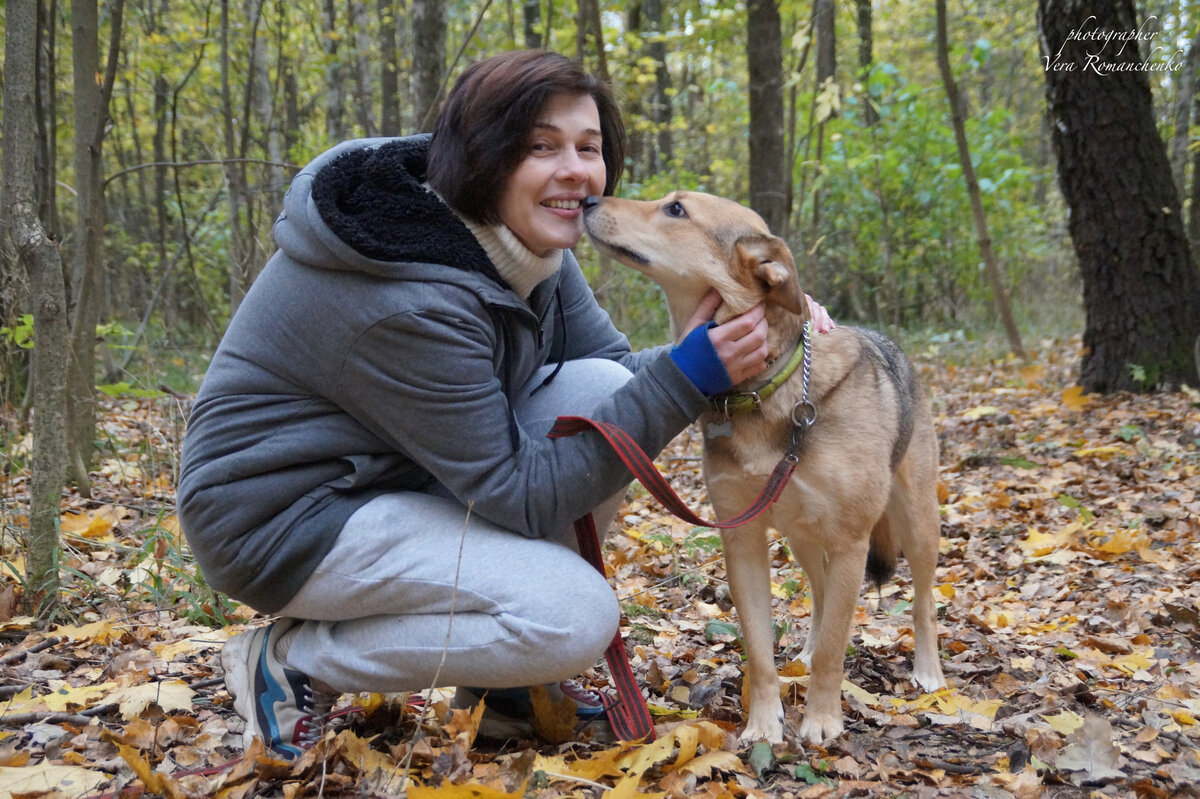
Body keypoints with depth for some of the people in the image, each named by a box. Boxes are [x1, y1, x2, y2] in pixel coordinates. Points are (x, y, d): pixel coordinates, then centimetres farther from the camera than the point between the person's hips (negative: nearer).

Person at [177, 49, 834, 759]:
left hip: (412, 476, 9)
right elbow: (517, 491, -25)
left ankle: (516, 671, 4)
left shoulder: (523, 242, -4)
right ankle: (296, 663, -5)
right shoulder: (412, 299, -31)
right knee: (577, 615, -23)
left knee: (603, 390, -10)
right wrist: (685, 379, -30)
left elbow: (616, 365, 2)